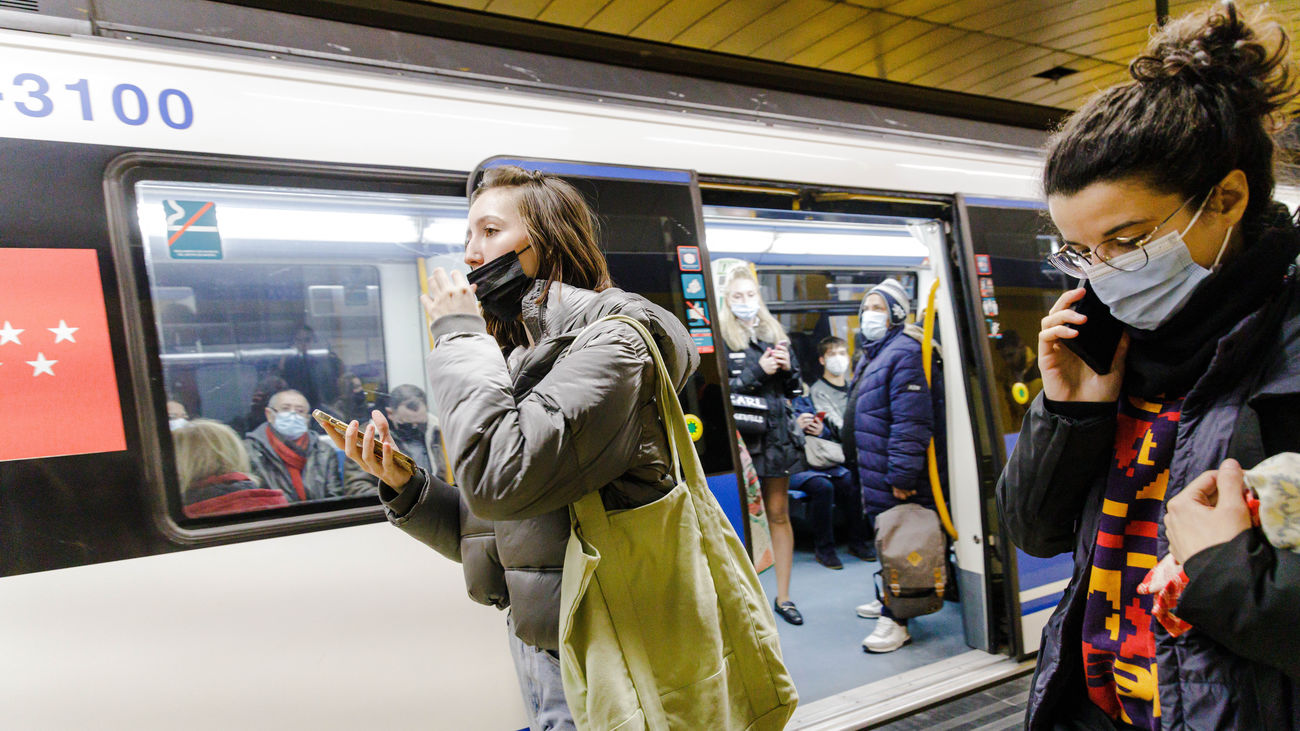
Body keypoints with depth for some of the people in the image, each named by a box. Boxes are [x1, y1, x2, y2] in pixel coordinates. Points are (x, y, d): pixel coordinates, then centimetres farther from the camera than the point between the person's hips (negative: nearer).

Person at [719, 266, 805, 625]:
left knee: (779, 515, 9)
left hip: (776, 435, 4)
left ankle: (783, 596, 19)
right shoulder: (720, 336, -1)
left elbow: (794, 388, 19)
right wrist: (758, 371, -13)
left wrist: (786, 367, -2)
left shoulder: (774, 332, 14)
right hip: (740, 437, -4)